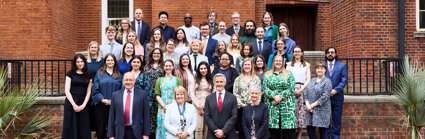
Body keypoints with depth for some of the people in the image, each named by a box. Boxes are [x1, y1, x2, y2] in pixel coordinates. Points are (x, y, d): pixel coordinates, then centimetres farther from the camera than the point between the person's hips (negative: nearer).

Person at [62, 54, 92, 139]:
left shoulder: (88, 75, 10)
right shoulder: (70, 74, 4)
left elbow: (88, 92, 6)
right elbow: (67, 91, -2)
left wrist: (83, 105, -8)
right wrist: (74, 105, -12)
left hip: (83, 105, 2)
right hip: (71, 103, -2)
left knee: (83, 129, 2)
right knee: (71, 127, 0)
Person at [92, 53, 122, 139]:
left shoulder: (119, 75, 9)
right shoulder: (99, 73, 5)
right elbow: (95, 89, 0)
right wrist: (102, 99, -12)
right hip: (101, 105, -1)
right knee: (101, 128, 3)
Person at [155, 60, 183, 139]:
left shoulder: (177, 80, 9)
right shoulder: (159, 80, 14)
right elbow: (157, 95, 6)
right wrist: (164, 106, -9)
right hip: (163, 108, 1)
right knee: (163, 126, -3)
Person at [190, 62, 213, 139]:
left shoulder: (211, 80, 12)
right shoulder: (195, 80, 12)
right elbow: (192, 93, 6)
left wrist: (204, 104, -6)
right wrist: (198, 106, -5)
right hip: (197, 106, -1)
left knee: (206, 128, -4)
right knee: (198, 127, -13)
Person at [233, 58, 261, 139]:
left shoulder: (256, 79, 10)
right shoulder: (238, 79, 10)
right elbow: (235, 94, 3)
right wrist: (241, 104, -8)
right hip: (241, 108, 0)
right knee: (241, 129, 1)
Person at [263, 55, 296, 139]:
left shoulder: (289, 74, 10)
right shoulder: (267, 75, 13)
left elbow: (292, 88, -1)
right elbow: (265, 89, 2)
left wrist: (281, 96, -13)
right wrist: (274, 96, -14)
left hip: (287, 106, -1)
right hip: (272, 106, 1)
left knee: (288, 129, -7)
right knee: (273, 130, -2)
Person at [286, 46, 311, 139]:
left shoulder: (306, 65, 17)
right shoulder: (289, 65, 17)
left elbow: (308, 80, 7)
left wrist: (301, 90, -7)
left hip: (302, 89, 0)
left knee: (301, 111, -6)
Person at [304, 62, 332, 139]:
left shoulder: (327, 81, -3)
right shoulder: (312, 81, 16)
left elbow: (324, 97, -12)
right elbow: (306, 93, 8)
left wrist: (313, 105, -14)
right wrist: (307, 104, -8)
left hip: (322, 110, -5)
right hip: (310, 110, 5)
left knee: (322, 132, 1)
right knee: (310, 130, 4)